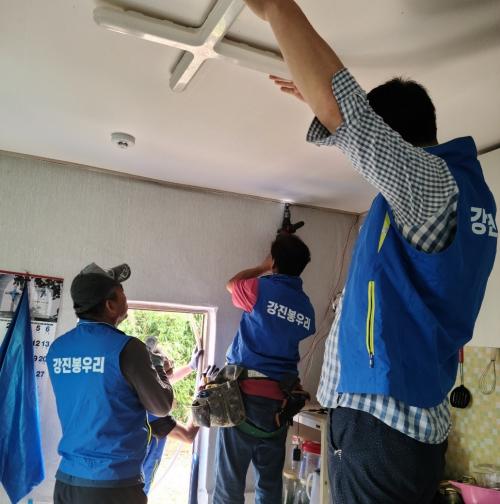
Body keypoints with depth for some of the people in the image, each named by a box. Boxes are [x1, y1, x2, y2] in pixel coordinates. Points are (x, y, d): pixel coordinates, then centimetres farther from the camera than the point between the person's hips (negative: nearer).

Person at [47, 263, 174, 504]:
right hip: (114, 484, -6)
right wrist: (160, 373, 12)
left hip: (66, 480, 6)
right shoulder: (126, 348, -18)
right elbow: (161, 406, -7)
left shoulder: (57, 348, -1)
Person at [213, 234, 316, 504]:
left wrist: (262, 268, 28)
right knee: (271, 482, 13)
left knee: (229, 481, 1)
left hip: (246, 393, -5)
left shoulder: (263, 288, -6)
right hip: (280, 400, 5)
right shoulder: (307, 308, 8)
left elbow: (231, 284, 14)